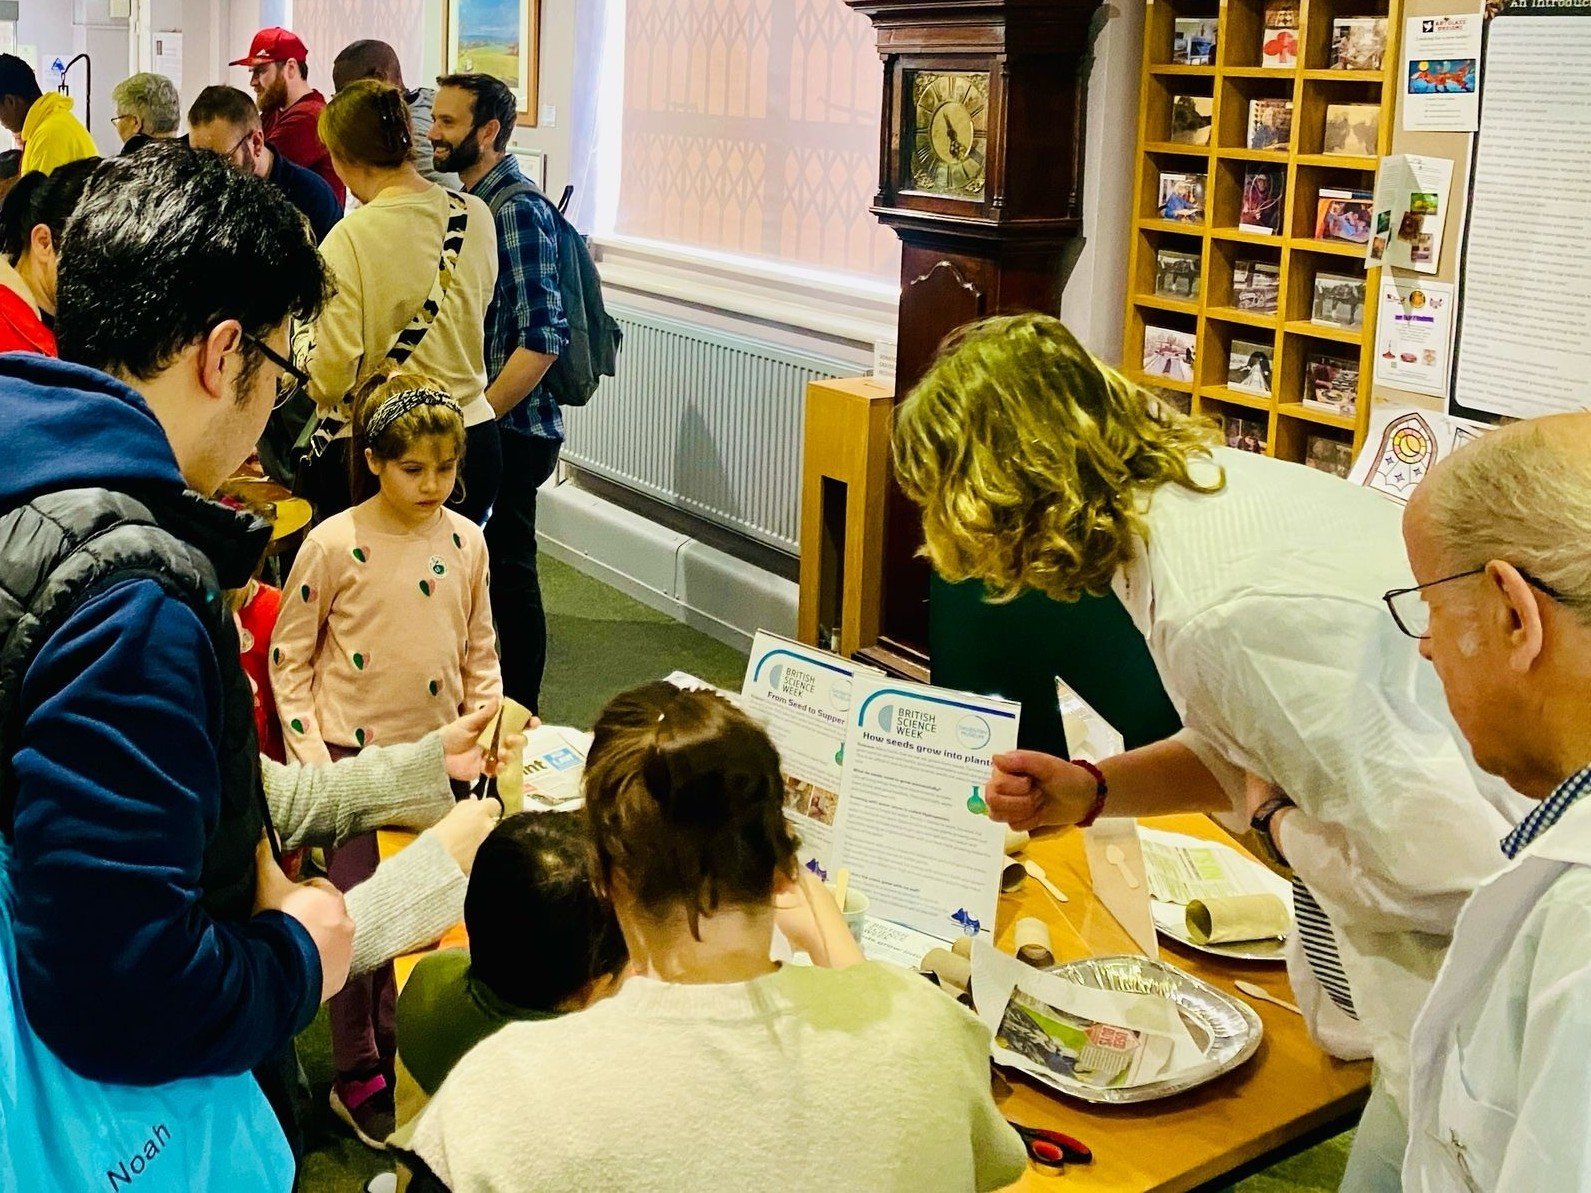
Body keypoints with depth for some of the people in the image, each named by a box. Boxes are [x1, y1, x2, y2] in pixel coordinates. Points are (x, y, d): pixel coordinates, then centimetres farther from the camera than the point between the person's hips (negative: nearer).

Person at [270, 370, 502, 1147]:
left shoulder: (465, 540, -1)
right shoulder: (333, 545, -14)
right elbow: (289, 658, -7)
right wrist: (310, 756, -13)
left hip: (434, 750, 4)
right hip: (354, 754, -4)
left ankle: (401, 1045, 34)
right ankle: (357, 1075, 20)